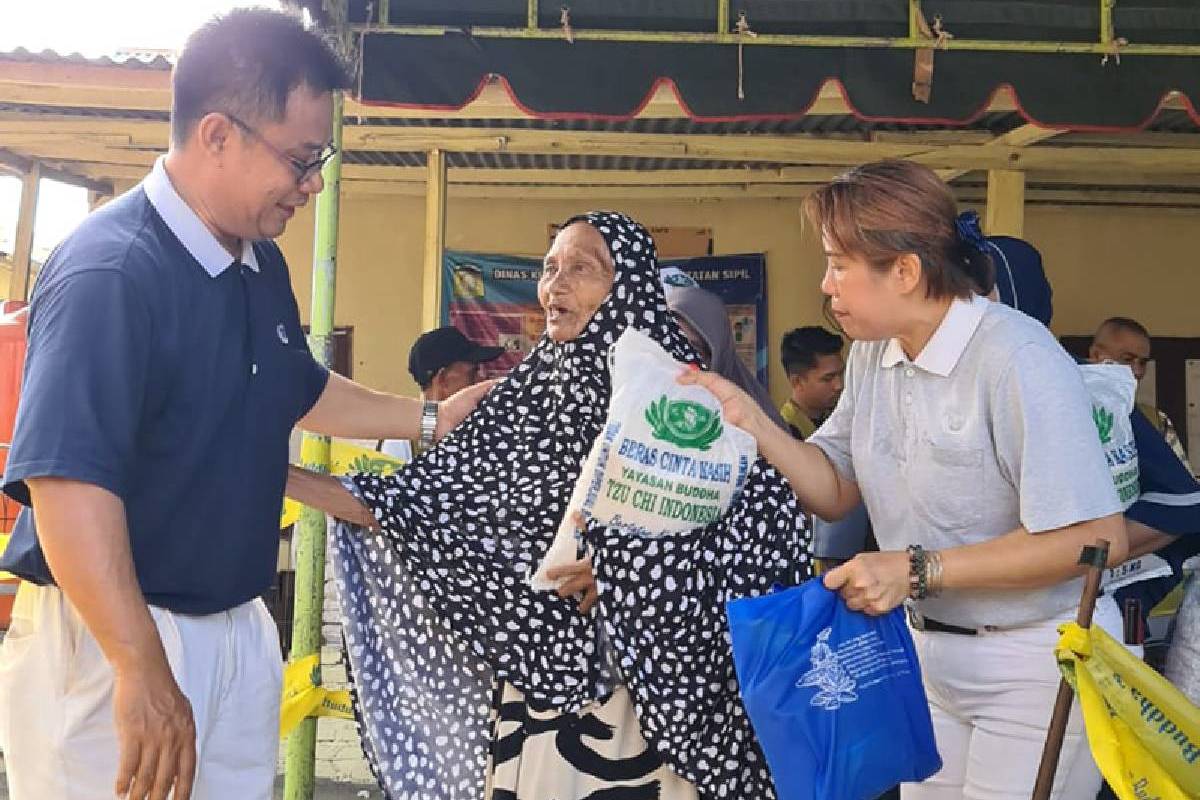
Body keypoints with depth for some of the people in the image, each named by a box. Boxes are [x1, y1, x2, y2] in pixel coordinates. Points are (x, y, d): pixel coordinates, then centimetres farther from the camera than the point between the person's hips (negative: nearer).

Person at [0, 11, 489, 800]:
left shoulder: (263, 266, 6)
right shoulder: (109, 271, -22)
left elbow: (301, 392, 23)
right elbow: (67, 484, -29)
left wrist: (433, 419, 22)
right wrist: (142, 672, -30)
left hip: (239, 630, 8)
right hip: (111, 638, -8)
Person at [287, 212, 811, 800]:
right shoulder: (529, 389, 4)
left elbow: (774, 518, -13)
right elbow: (426, 496, 2)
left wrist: (634, 567, -16)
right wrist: (285, 478, -3)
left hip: (644, 683, -4)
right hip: (535, 668, 4)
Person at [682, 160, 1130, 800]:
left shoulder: (1016, 359, -22)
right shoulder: (873, 353, 3)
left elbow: (1097, 539, -25)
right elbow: (836, 491, 5)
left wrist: (919, 570, -25)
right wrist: (746, 417, -9)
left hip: (1035, 668, -7)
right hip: (930, 653, 7)